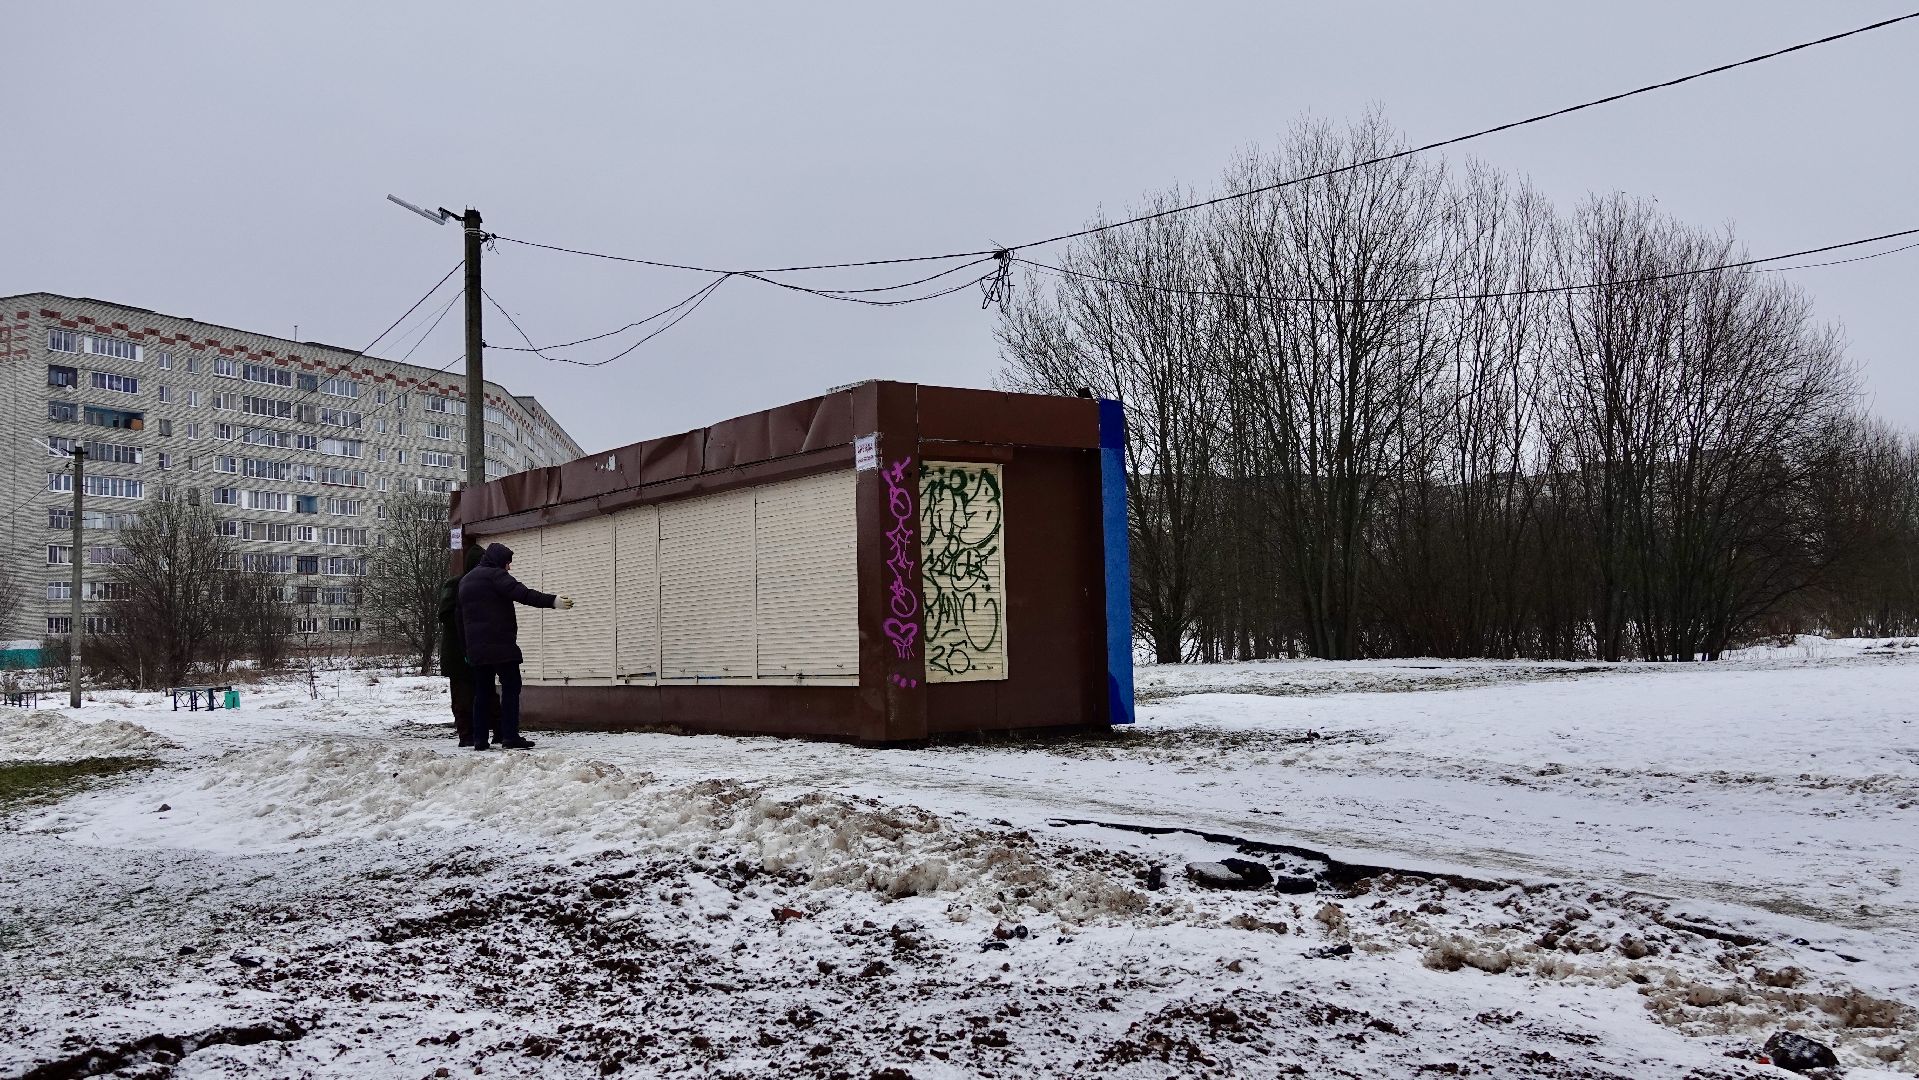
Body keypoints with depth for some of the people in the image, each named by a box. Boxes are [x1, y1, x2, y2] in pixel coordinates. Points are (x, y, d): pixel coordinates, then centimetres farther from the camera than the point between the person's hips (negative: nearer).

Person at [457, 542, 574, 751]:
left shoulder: (465, 581, 22)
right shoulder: (495, 575, -5)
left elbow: (461, 618, 26)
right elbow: (521, 593, -22)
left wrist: (466, 648, 29)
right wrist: (552, 601, -28)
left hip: (475, 648, 8)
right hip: (500, 644, -8)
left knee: (482, 691, 10)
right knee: (511, 687, -5)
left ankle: (480, 739, 8)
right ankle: (510, 736, -12)